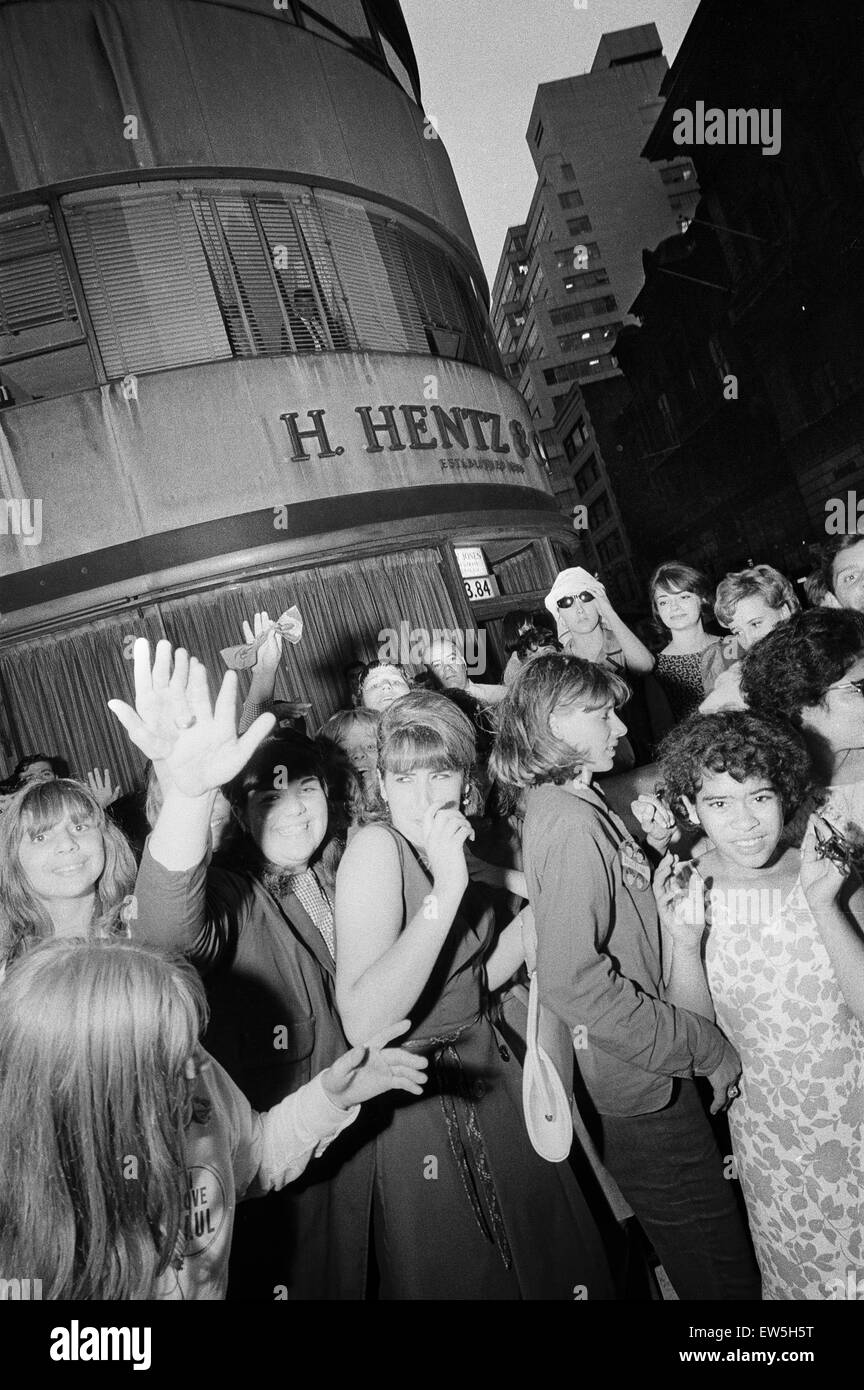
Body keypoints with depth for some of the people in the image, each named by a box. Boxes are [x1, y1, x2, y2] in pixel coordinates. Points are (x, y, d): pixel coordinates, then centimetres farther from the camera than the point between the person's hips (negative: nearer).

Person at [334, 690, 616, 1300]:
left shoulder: (448, 852, 3)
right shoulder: (376, 846, -22)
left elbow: (475, 980, 7)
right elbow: (363, 1025, -32)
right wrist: (446, 891, -34)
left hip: (492, 1074, 8)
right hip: (426, 1106, -8)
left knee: (553, 1264, 21)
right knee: (457, 1278, 14)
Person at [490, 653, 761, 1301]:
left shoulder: (566, 803, 7)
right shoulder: (573, 822, -23)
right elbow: (573, 982, -27)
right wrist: (706, 1046, -20)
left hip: (637, 1071, 10)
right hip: (640, 1081, -10)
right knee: (720, 1263, 6)